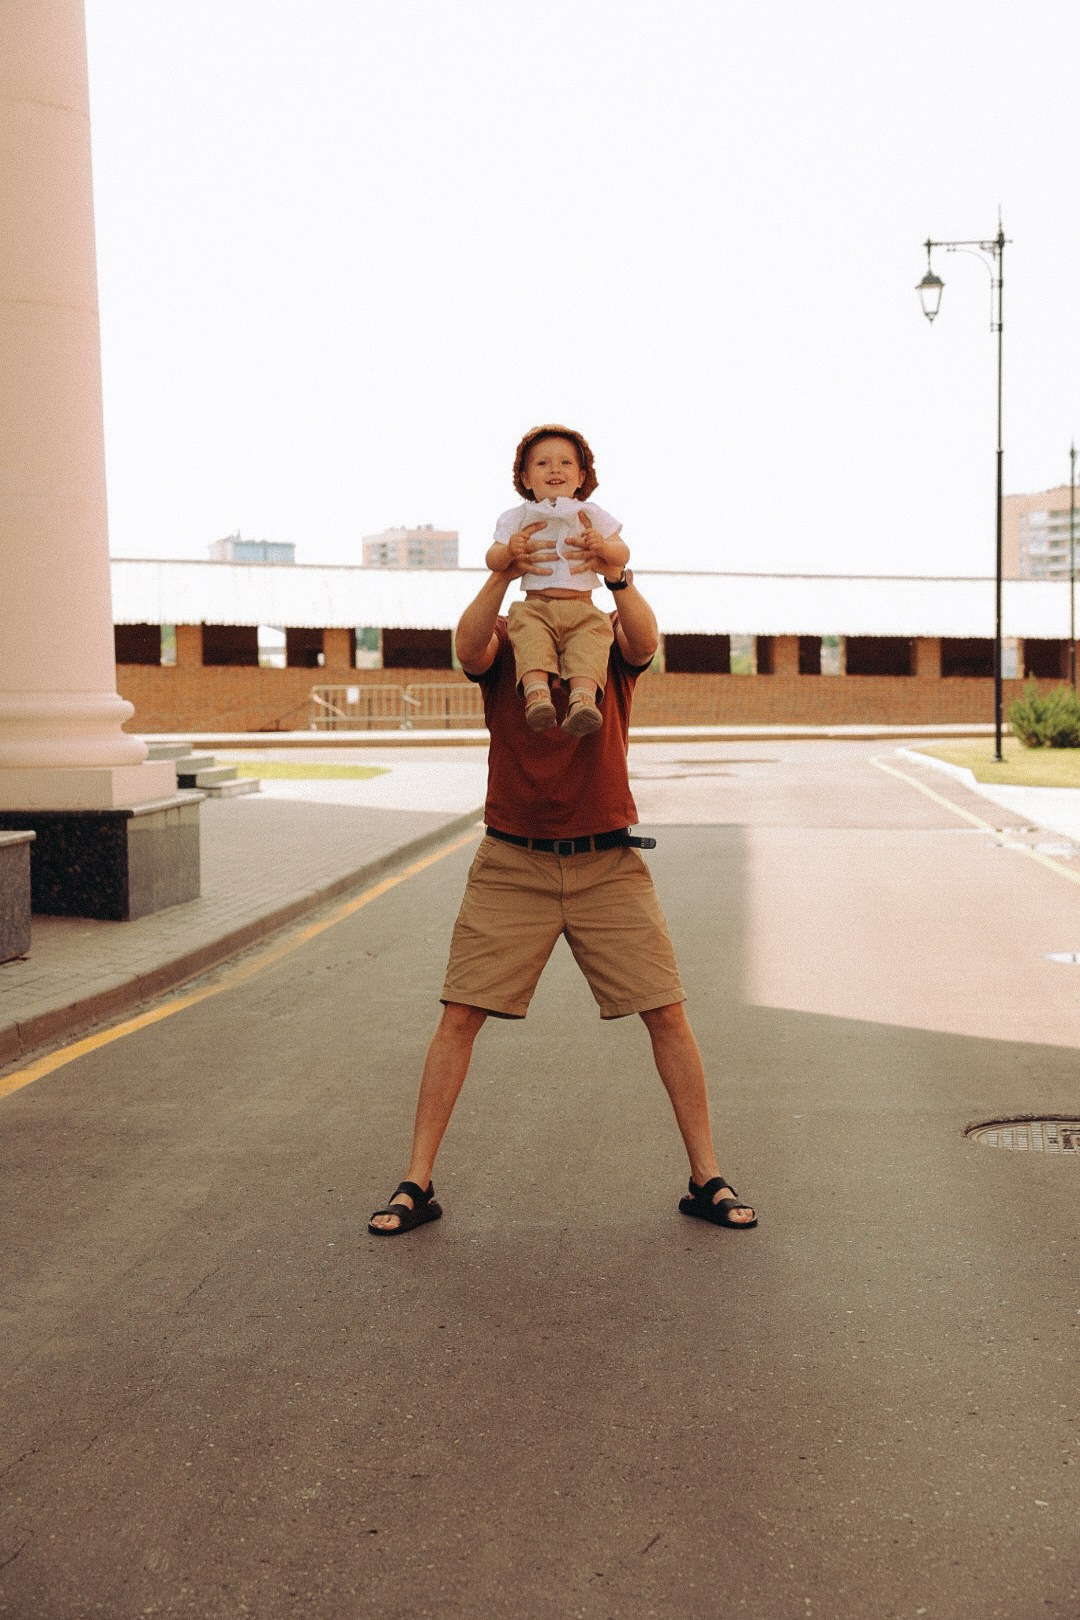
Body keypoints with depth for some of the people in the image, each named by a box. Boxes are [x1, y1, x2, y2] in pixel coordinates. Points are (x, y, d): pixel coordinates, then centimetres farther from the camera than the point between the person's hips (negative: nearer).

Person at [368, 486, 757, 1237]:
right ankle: (417, 1184, 10)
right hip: (511, 865, 0)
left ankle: (706, 1178, 15)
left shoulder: (611, 640, 3)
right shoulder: (504, 640, 2)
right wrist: (502, 573, -41)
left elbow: (646, 639, -22)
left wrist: (617, 573, -41)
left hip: (607, 864, 1)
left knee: (667, 1013, 0)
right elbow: (468, 645, -23)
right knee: (460, 1016, -2)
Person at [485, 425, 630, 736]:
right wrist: (509, 549, -17)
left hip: (581, 607, 0)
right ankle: (536, 691, -50)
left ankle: (584, 697, -49)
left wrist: (603, 547, -15)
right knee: (528, 631, -32)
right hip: (535, 606, 0)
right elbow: (492, 561, 6)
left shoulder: (591, 515, 15)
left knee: (593, 634, -31)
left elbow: (623, 555, 8)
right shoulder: (518, 518, 14)